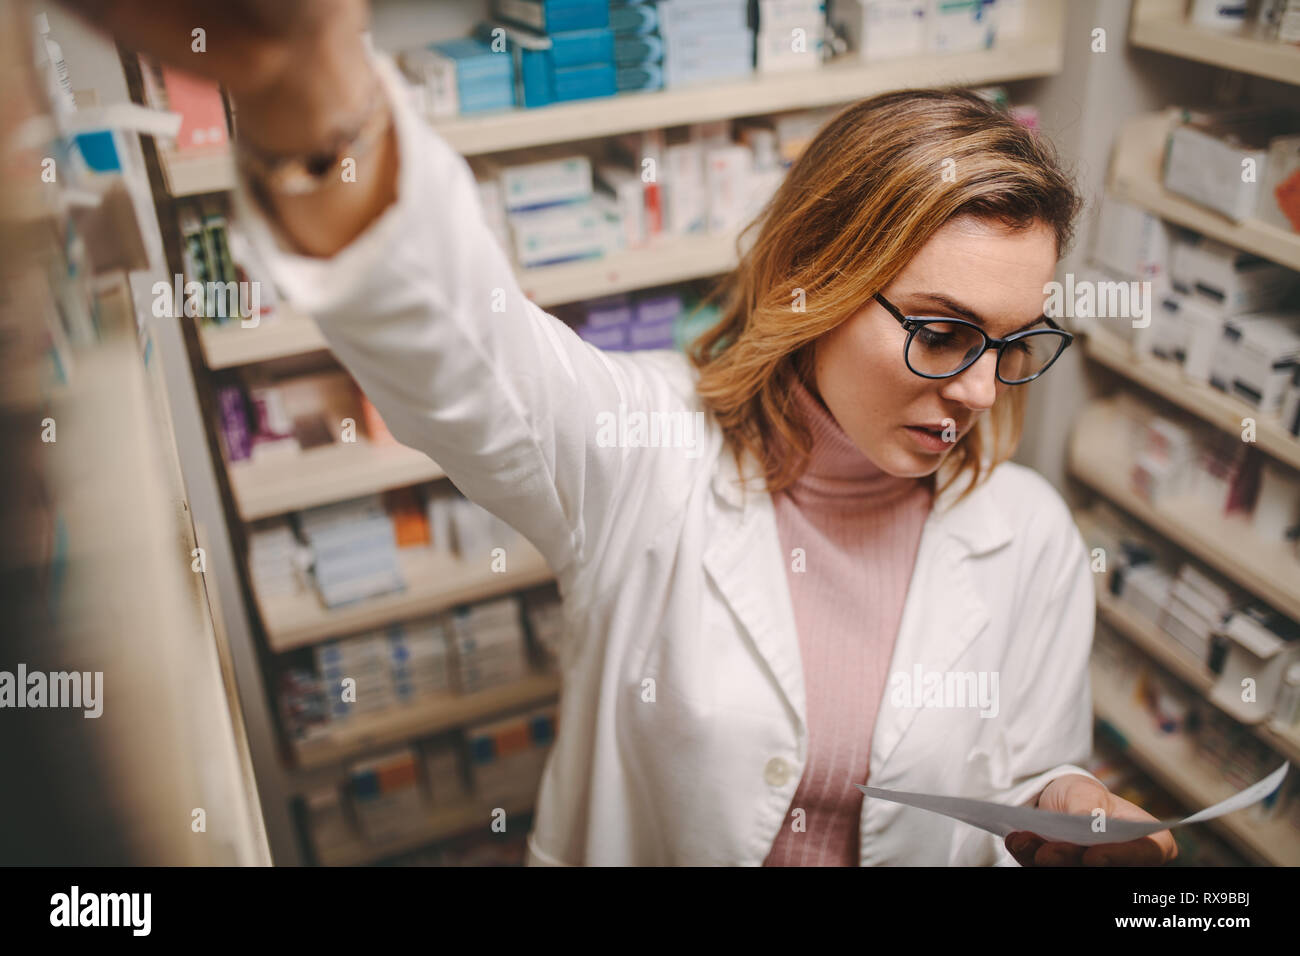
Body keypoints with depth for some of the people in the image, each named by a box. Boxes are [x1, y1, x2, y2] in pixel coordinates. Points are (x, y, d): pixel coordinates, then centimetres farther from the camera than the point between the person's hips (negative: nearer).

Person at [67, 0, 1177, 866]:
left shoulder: (1030, 537, -5)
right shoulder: (641, 448, -14)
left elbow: (1028, 786, 7)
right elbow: (455, 342, -33)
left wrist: (1066, 817, -15)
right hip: (626, 846, -2)